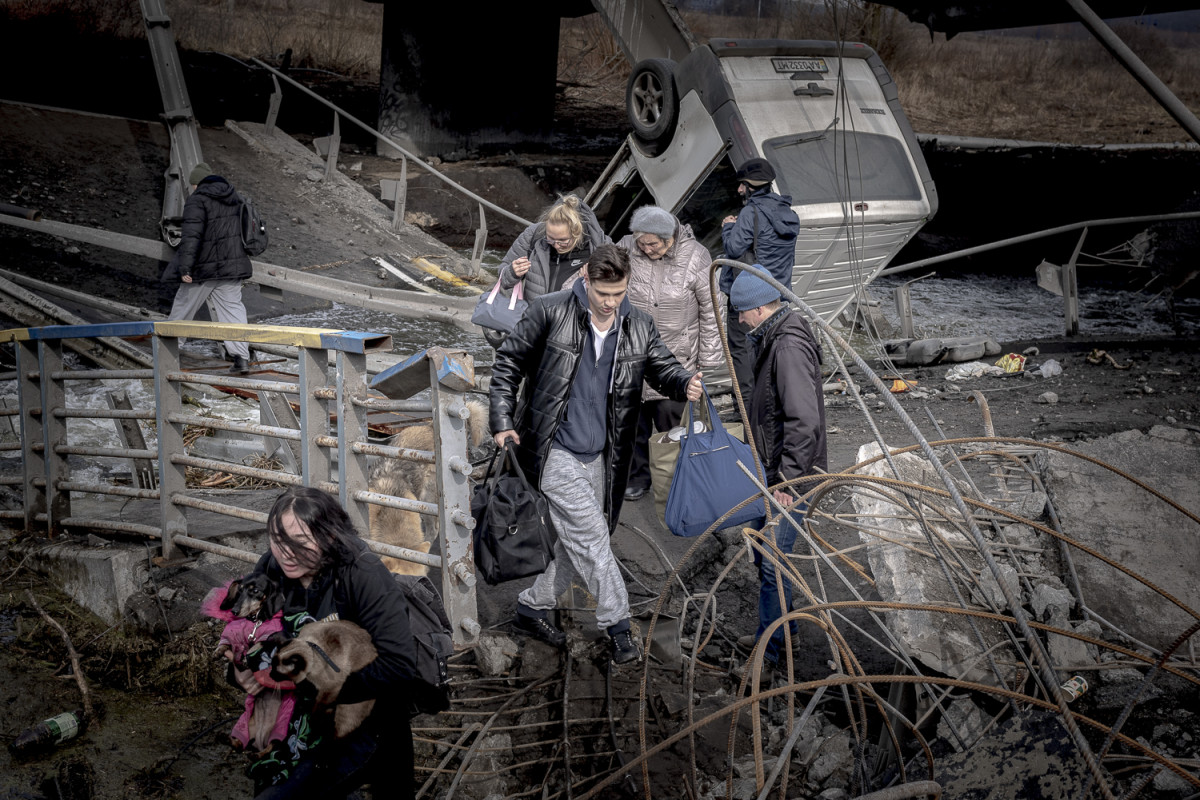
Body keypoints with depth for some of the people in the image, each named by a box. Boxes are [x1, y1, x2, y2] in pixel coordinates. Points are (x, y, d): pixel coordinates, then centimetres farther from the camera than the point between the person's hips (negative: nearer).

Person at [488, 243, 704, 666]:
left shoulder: (639, 326, 1)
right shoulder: (549, 312, -11)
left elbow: (661, 367, 7)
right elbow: (509, 361, -3)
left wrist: (686, 383, -18)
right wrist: (503, 420, -7)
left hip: (599, 456, 5)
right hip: (554, 451, -5)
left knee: (580, 544, 11)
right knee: (592, 536, -10)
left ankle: (532, 606, 30)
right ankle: (618, 624, 0)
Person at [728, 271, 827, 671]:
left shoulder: (790, 347, -24)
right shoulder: (774, 337, 10)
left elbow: (805, 421, -30)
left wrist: (787, 479, -28)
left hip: (790, 473, -10)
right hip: (772, 467, 10)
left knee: (772, 560, -2)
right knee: (763, 551, 19)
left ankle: (769, 647, 10)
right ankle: (782, 626, 35)